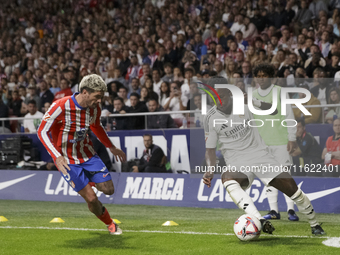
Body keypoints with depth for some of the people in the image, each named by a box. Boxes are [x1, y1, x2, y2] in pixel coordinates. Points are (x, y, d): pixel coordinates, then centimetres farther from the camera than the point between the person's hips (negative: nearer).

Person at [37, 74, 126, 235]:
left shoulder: (95, 108, -7)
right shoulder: (61, 107, -26)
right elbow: (42, 132, -20)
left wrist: (112, 148, 18)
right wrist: (57, 157, -30)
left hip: (87, 154, 5)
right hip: (67, 160, -5)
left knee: (108, 190, -1)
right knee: (91, 198, -10)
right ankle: (110, 224, 16)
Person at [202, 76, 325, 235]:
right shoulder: (210, 118, -5)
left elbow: (271, 110, 14)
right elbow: (210, 149, 0)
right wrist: (210, 170, -14)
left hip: (260, 155, 2)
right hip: (236, 164, -1)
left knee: (291, 188, -4)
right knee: (227, 180, -37)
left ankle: (314, 224, 20)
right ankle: (260, 221, -49)